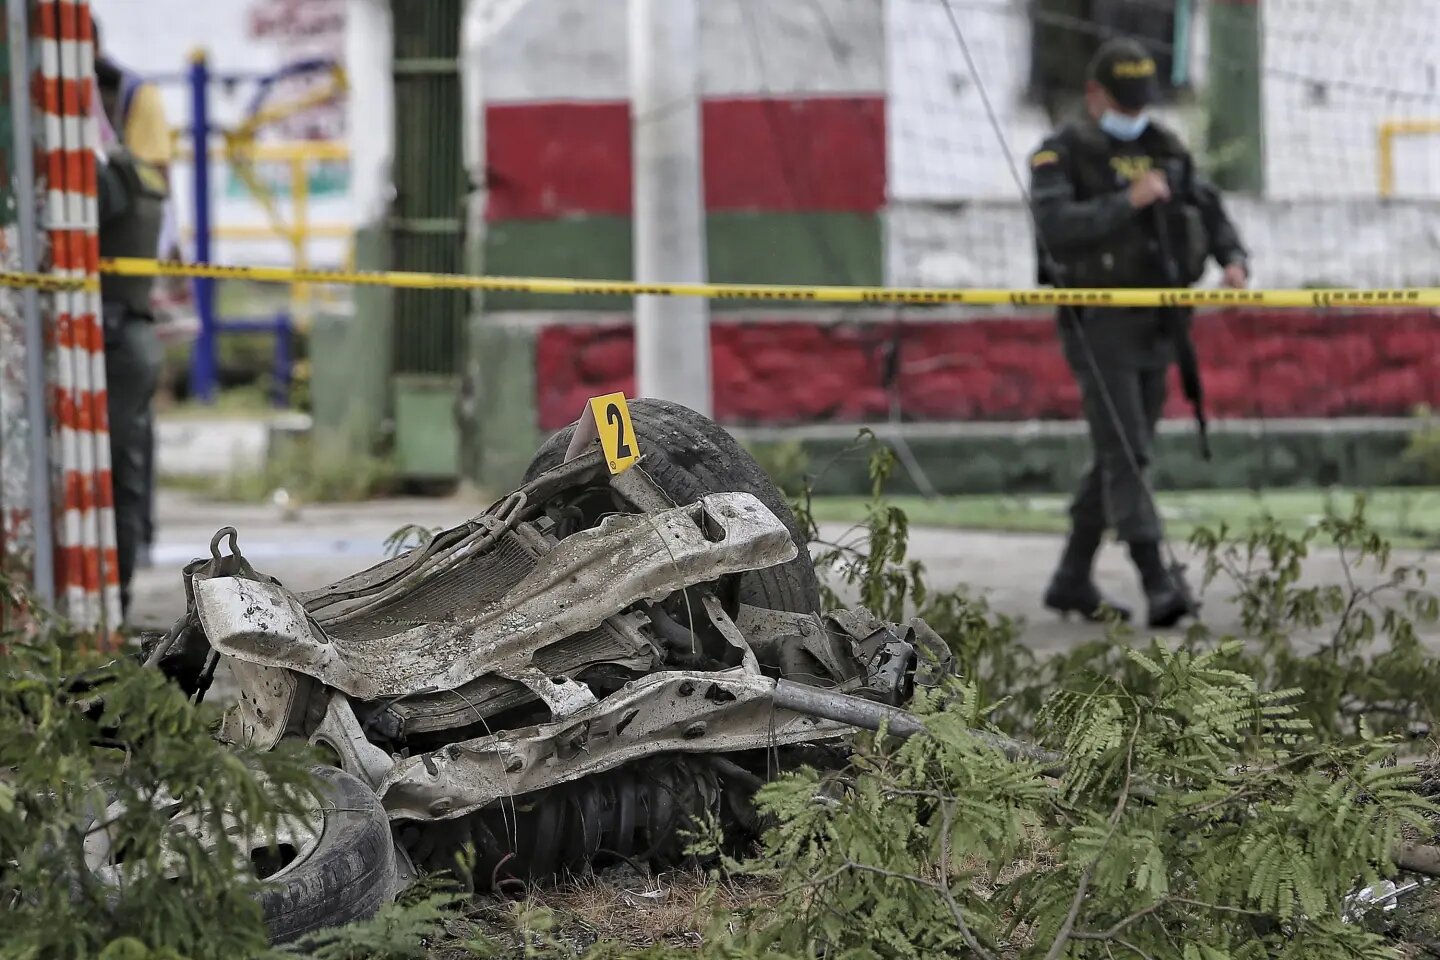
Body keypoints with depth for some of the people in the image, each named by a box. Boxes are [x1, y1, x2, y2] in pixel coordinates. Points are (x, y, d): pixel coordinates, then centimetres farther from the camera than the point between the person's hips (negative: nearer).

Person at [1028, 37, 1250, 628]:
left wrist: (1233, 258, -5)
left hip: (1157, 325, 7)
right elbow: (1054, 225, -21)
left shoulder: (1164, 150, 14)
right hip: (1099, 326, -7)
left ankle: (1071, 581, 20)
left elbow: (1208, 208, 14)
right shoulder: (1060, 156, -6)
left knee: (1120, 456, 11)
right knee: (1125, 455, -14)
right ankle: (1158, 585, -20)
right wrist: (1127, 202, -26)